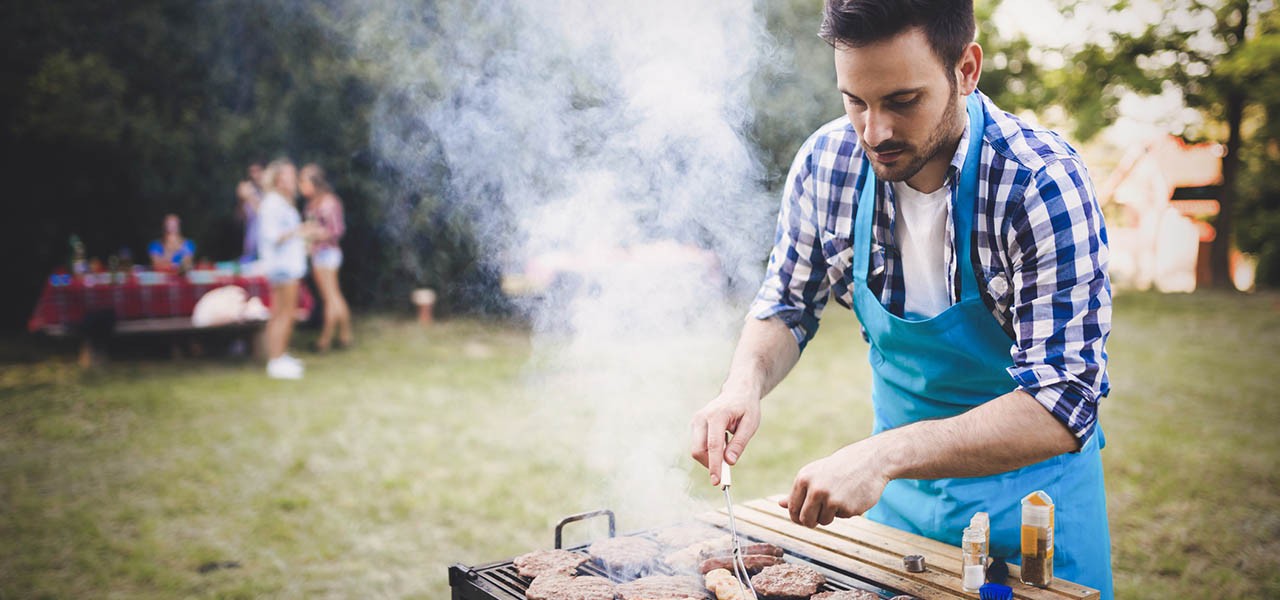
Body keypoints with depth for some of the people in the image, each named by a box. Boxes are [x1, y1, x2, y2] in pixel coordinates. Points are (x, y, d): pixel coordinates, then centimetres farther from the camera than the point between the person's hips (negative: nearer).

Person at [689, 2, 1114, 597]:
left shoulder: (1043, 186, -27)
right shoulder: (826, 162, -13)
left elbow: (1060, 406, -31)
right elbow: (787, 305, 0)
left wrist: (884, 454, -42)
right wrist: (746, 381, -21)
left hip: (1030, 492, -3)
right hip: (898, 487, 4)